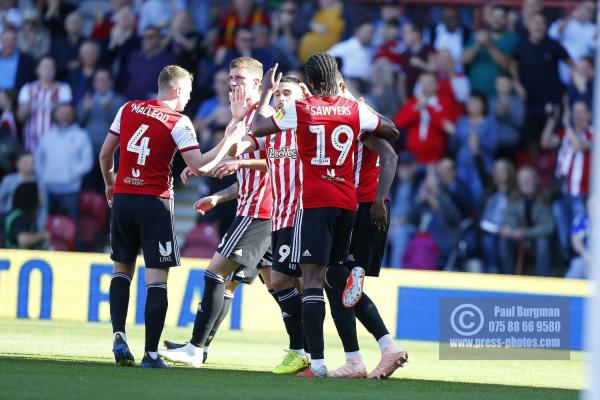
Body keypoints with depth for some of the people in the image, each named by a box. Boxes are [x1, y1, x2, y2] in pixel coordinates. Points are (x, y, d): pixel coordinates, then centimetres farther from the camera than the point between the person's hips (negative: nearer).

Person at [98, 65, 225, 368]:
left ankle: (118, 335, 3)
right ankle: (151, 353, -8)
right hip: (155, 202, -5)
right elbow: (198, 167, -14)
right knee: (156, 279, -3)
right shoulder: (178, 123, -7)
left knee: (122, 269, 19)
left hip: (123, 198, 5)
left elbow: (105, 154, 13)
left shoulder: (128, 109, 7)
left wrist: (110, 183, 29)